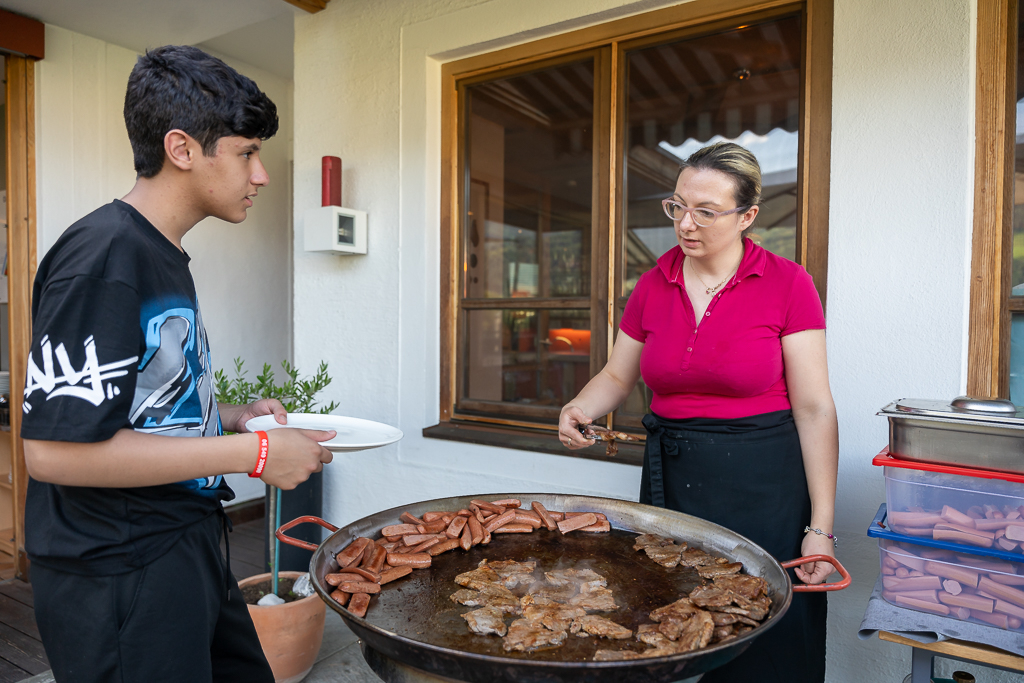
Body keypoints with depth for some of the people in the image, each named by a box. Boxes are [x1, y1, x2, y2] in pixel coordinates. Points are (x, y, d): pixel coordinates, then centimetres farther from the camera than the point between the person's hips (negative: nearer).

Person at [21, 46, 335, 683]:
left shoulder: (166, 258, 10)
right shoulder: (103, 258, -20)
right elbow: (55, 449, -24)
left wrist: (235, 416, 2)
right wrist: (253, 452, -22)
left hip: (187, 549, 9)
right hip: (119, 576, -9)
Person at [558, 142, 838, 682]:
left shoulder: (786, 283, -8)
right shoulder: (654, 285, 3)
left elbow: (814, 409, -8)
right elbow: (617, 376, 12)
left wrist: (821, 527, -10)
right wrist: (579, 409, -10)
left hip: (761, 485, -3)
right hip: (670, 476, 3)